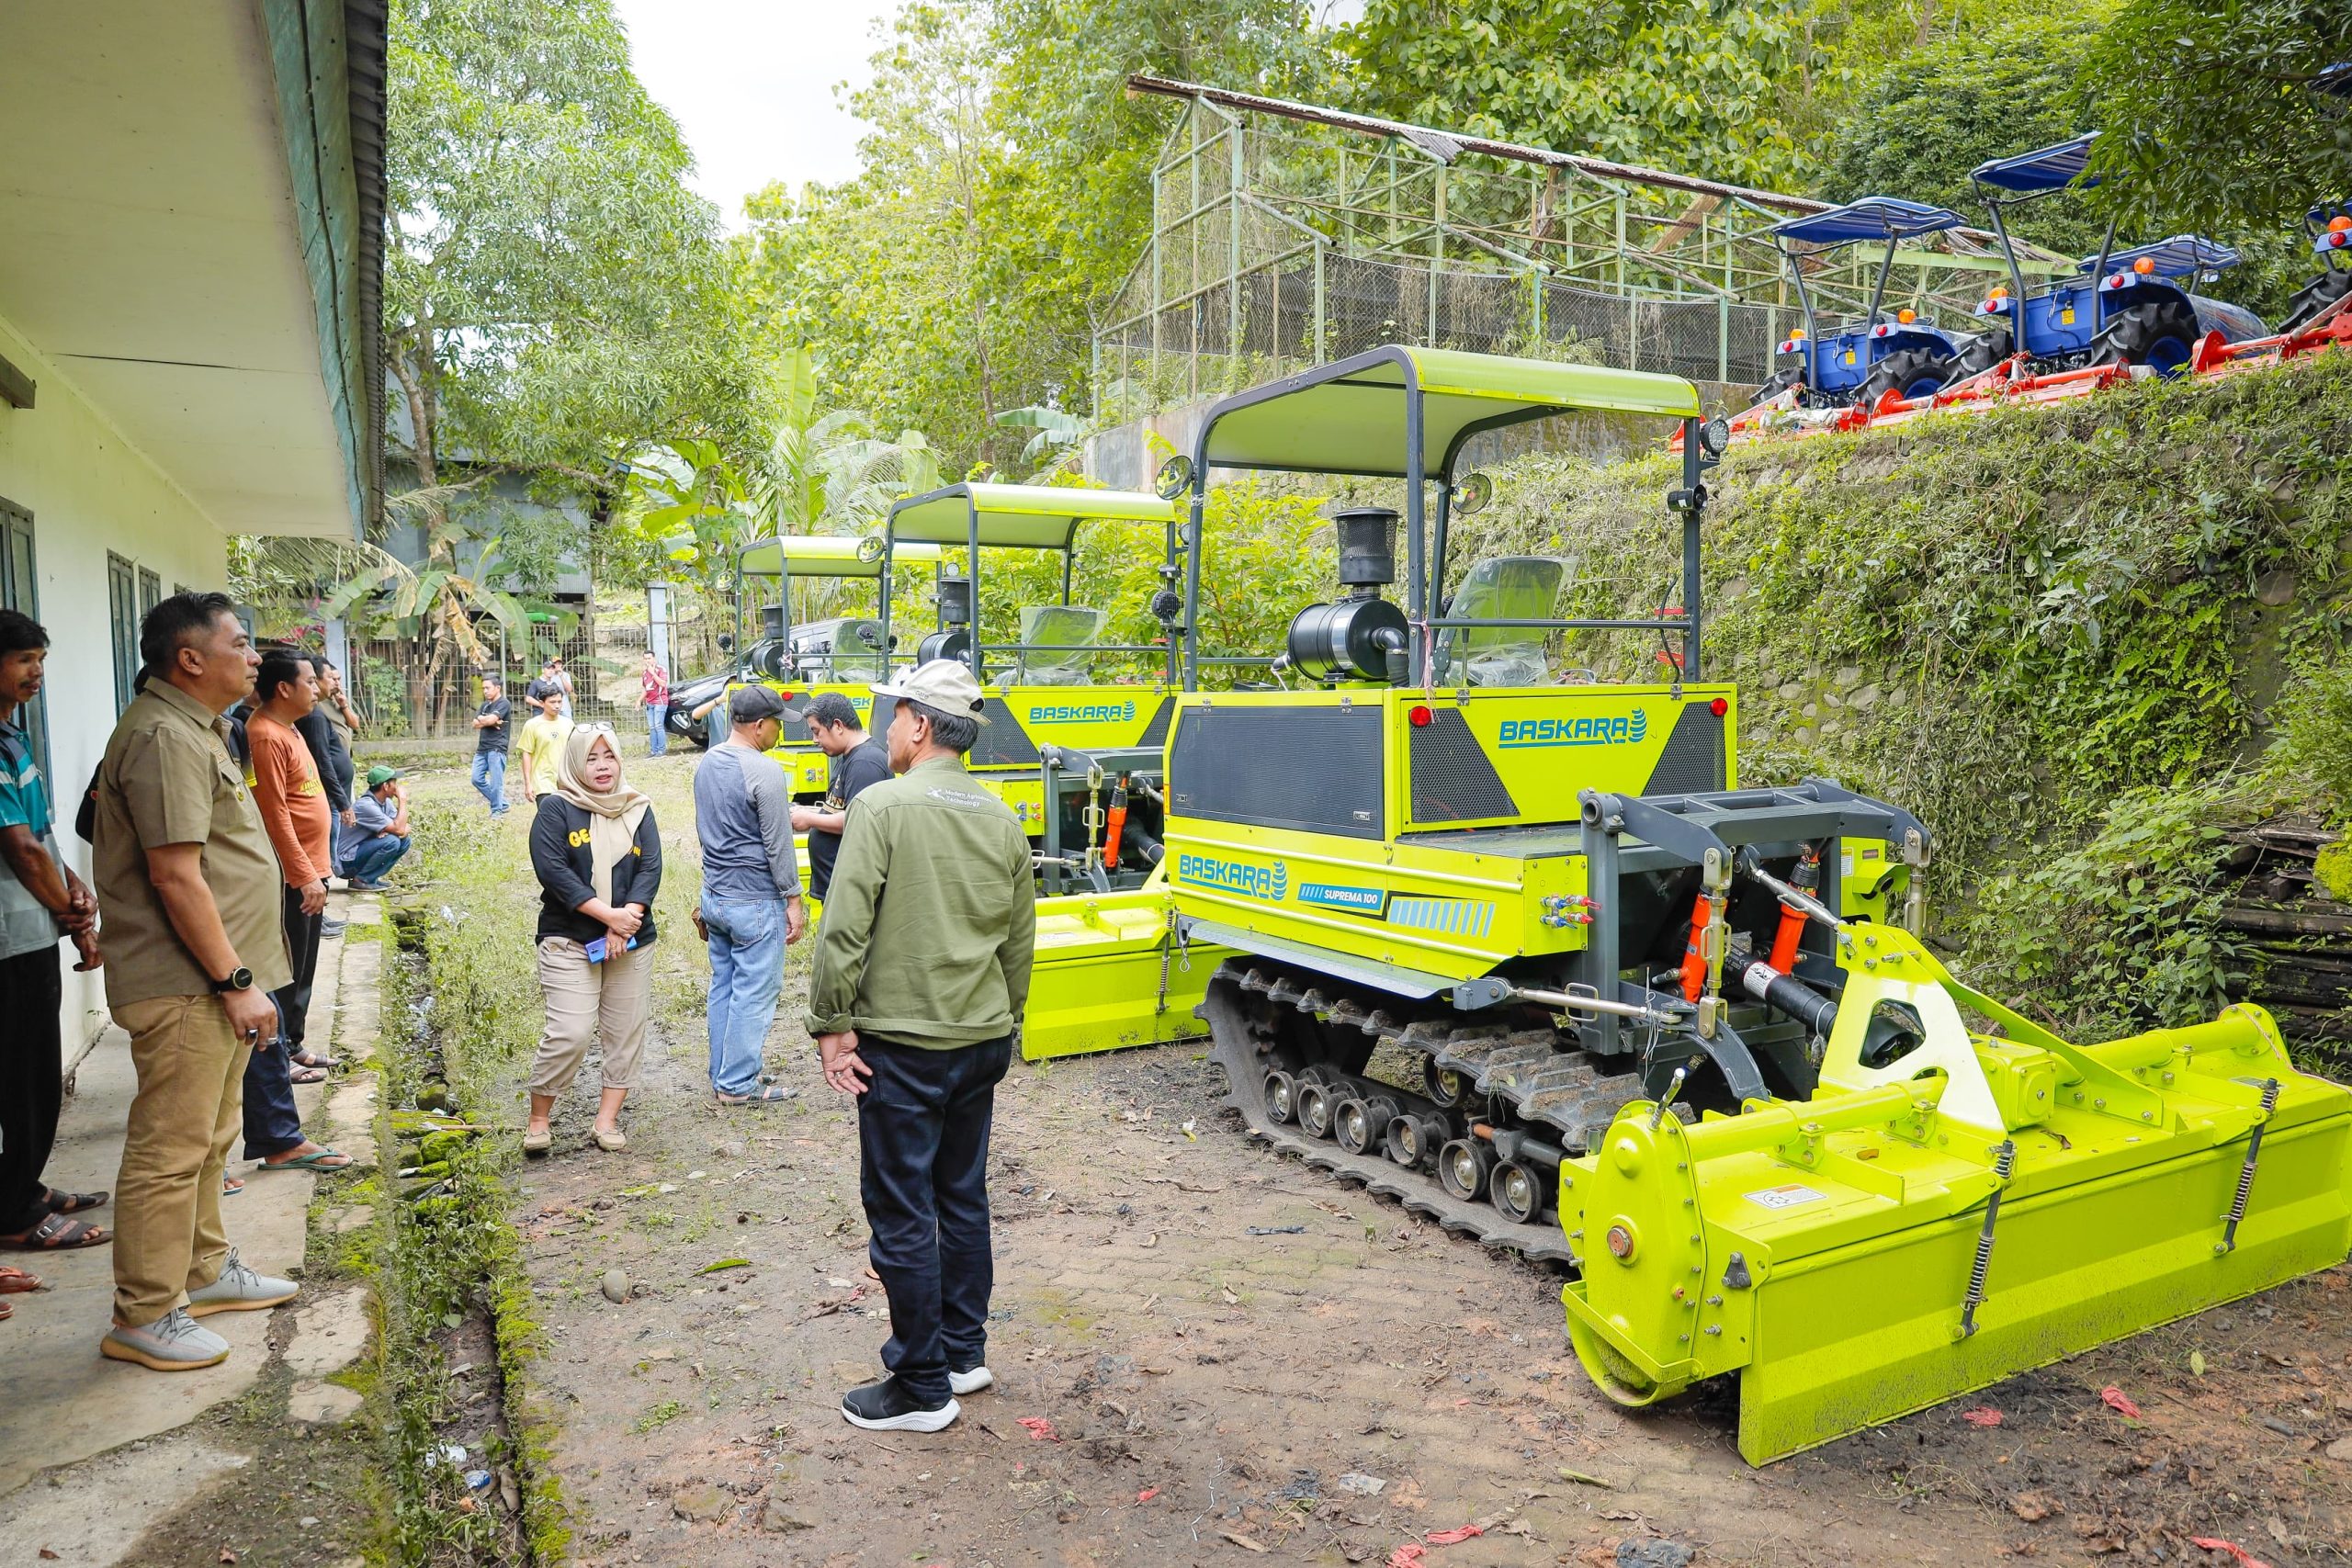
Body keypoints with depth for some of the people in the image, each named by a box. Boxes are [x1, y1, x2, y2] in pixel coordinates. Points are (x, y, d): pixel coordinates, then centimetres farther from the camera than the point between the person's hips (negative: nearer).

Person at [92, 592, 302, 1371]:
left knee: (208, 1139, 20)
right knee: (171, 1152, -2)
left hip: (216, 982, 11)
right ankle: (144, 1317, 9)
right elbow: (175, 875, -23)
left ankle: (204, 1270, 33)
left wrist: (244, 971, 23)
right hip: (186, 986, -11)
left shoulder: (194, 728, 16)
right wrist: (236, 981, -20)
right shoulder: (164, 736, -18)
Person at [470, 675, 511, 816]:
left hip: (496, 748, -8)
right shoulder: (485, 705, 18)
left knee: (496, 782, -6)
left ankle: (497, 810, 4)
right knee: (477, 779, 6)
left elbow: (491, 719, -18)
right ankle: (501, 804, 16)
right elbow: (475, 724, 9)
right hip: (482, 748, 8)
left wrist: (482, 719, 1)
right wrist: (489, 722, -7)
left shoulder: (503, 704, -5)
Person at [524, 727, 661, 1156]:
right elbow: (552, 869, -12)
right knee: (570, 1034, -11)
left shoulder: (638, 810, 10)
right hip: (569, 942, -4)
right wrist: (609, 914, -18)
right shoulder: (555, 808, -1)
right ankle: (538, 1119, 8)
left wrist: (625, 923, -14)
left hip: (633, 943, 4)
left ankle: (607, 1120, 17)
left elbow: (651, 868, 0)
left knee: (625, 1034, 5)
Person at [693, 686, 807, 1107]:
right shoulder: (764, 771, -19)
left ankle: (721, 1076, 24)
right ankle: (738, 1084, 8)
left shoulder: (706, 763, 7)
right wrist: (794, 900, -10)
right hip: (756, 902, -9)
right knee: (755, 994, 1)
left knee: (722, 988, 16)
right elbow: (779, 845, -17)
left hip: (714, 894, 9)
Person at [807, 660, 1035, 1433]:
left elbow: (845, 929, -18)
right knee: (962, 1197, 19)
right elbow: (1020, 942, 11)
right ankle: (965, 1352, 31)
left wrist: (832, 1025, -9)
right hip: (982, 1041, 7)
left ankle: (922, 1388, 14)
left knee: (902, 1213, 4)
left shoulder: (882, 806, -14)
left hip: (903, 1045, -7)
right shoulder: (1003, 820, 6)